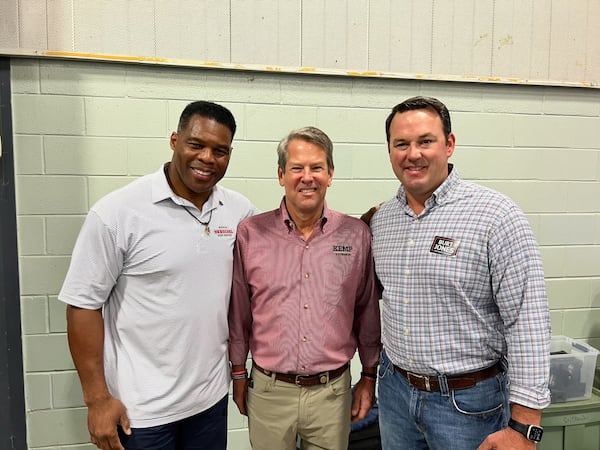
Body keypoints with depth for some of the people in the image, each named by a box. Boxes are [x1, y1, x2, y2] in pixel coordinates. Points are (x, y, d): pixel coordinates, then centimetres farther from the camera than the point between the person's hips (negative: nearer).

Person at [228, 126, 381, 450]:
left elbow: (367, 312, 4)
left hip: (332, 391, 1)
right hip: (268, 390, 0)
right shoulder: (250, 234, -7)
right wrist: (238, 375, 7)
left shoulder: (356, 235, -5)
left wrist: (369, 376, 8)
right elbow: (238, 312, 2)